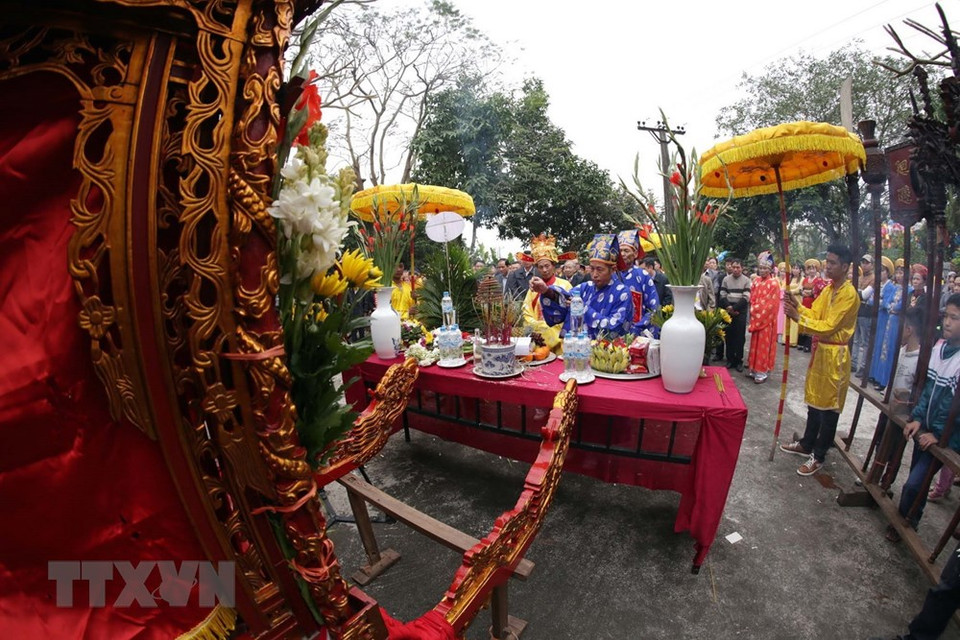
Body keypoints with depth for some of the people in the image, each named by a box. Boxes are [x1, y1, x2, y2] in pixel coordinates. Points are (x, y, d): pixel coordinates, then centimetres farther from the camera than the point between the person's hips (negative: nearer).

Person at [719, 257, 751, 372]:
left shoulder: (746, 280, 2)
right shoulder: (726, 279, 7)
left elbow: (746, 298, -6)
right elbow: (722, 296, 2)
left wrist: (734, 308, -13)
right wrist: (728, 307, -11)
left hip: (741, 311, -1)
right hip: (728, 311, 2)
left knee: (740, 336, 0)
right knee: (729, 335, 5)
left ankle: (739, 360, 7)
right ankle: (730, 359, 12)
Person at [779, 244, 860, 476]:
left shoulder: (849, 294, -17)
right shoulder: (828, 289, 10)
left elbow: (828, 326, -22)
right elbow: (814, 313, 7)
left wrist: (798, 318, -26)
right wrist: (797, 307, -9)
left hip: (835, 354, -8)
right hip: (820, 349, 9)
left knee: (829, 407, 2)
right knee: (814, 400, 17)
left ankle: (819, 456, 13)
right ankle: (806, 444, 30)